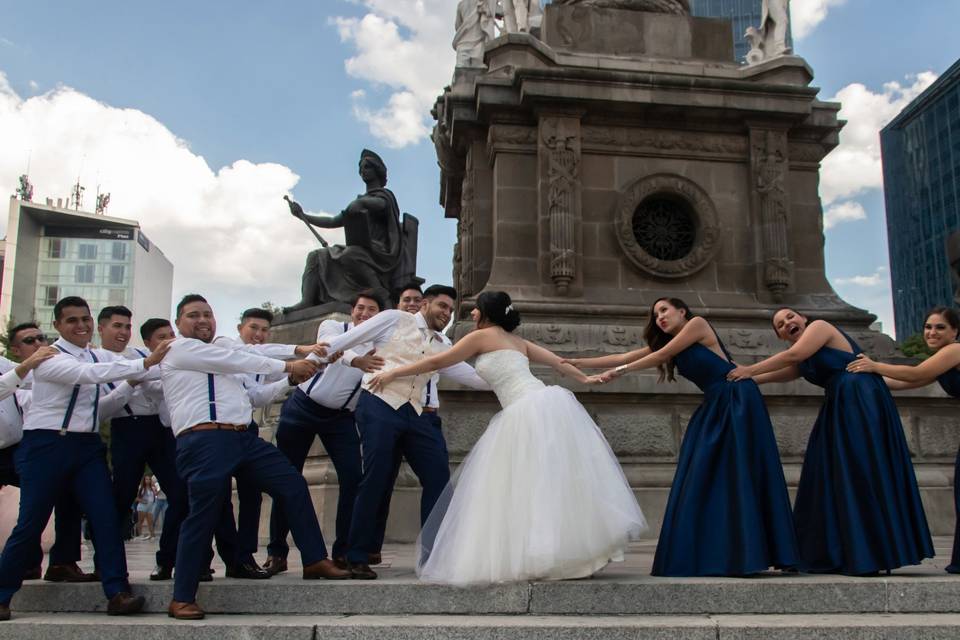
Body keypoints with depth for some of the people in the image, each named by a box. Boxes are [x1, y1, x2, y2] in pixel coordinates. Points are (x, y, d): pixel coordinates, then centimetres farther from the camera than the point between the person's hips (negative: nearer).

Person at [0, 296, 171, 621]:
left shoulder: (94, 357, 13)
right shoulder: (49, 358, -11)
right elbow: (89, 374, -29)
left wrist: (131, 384, 5)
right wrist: (145, 363, -32)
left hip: (87, 445, 6)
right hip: (47, 444, -6)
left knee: (105, 517, -6)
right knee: (31, 523, 0)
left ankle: (117, 593, -5)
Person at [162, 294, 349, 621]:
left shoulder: (220, 354, 28)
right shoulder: (179, 349, 0)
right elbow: (239, 360, -4)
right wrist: (288, 366, 0)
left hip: (243, 436, 9)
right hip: (204, 440, -8)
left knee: (293, 484, 2)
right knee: (205, 513, -13)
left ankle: (315, 560, 10)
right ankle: (182, 598, 0)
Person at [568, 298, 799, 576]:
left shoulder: (698, 323, -2)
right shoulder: (667, 345, 18)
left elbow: (660, 356, -6)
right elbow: (625, 357, 15)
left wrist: (620, 372, -2)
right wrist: (578, 362, 12)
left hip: (738, 401, -8)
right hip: (714, 409, 8)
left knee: (741, 475, -10)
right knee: (702, 481, 1)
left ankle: (749, 556, -9)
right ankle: (712, 557, 3)